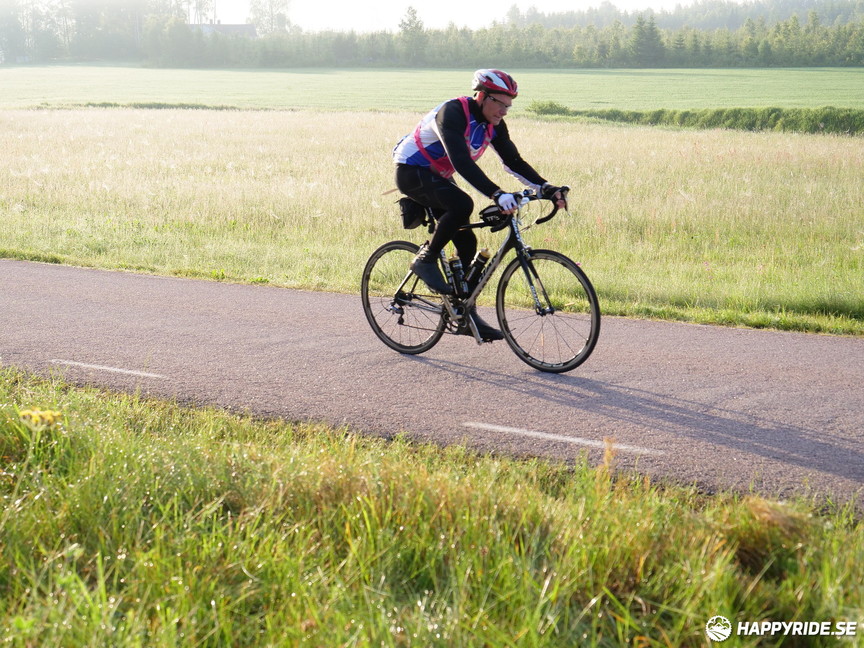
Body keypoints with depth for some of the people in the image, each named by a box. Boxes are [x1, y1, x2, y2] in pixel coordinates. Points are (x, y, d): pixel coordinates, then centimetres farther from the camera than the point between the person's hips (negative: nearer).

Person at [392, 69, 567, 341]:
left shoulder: (493, 125, -4)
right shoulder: (452, 113, -29)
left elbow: (514, 162, -3)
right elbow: (462, 163, -41)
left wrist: (546, 188, -17)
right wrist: (497, 194, -50)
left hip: (438, 177, 8)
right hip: (412, 172, -8)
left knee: (466, 242, 0)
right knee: (461, 205, -34)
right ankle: (426, 260, -15)